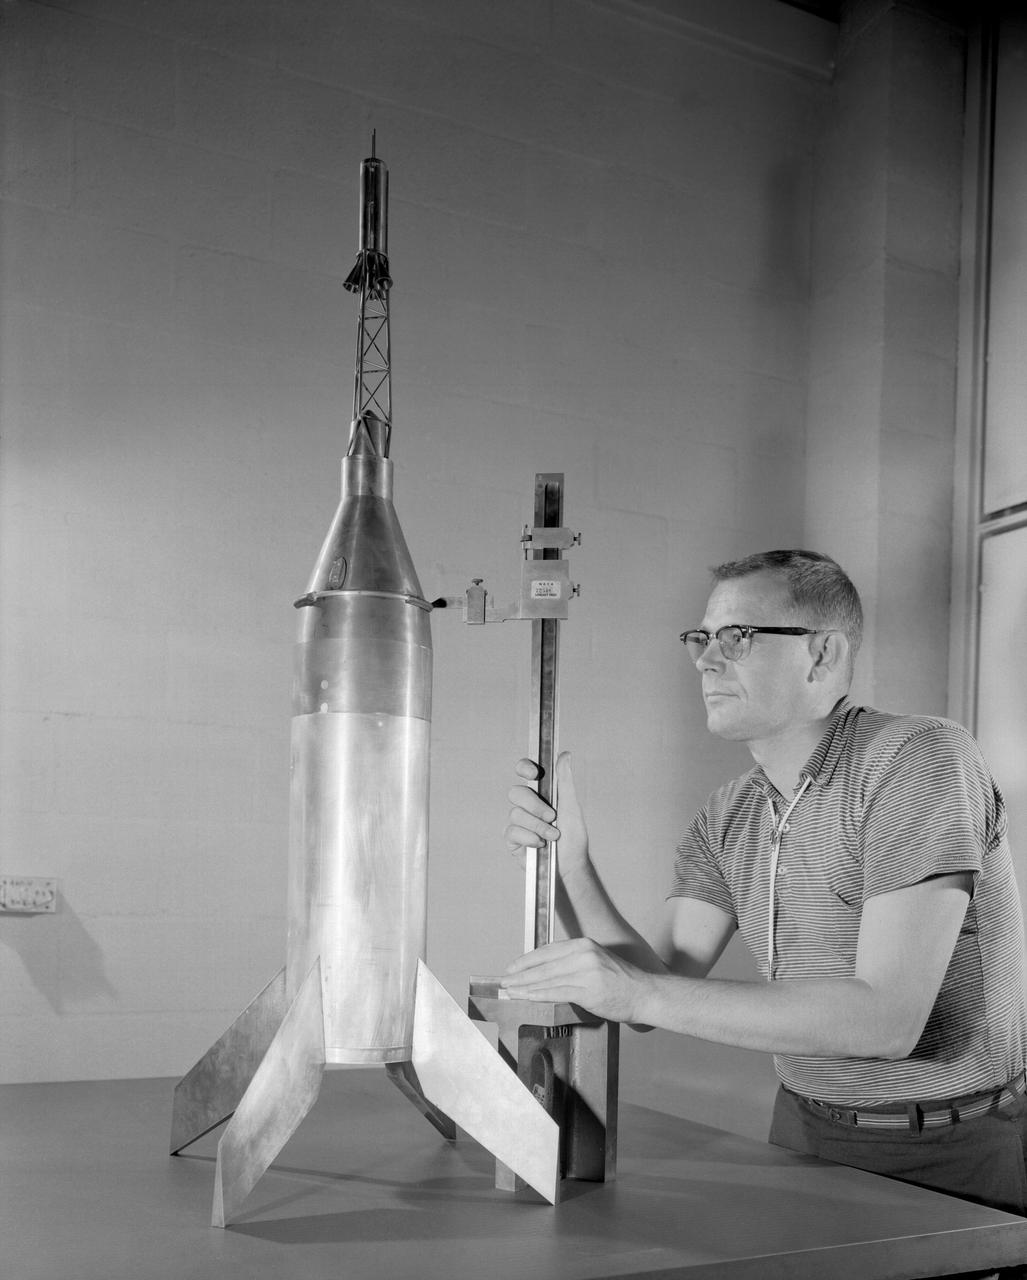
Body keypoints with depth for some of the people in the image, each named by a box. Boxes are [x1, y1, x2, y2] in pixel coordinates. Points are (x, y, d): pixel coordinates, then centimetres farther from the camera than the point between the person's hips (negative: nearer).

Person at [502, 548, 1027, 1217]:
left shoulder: (918, 757, -18)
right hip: (805, 1134, 5)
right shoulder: (724, 820, 4)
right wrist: (570, 863, -15)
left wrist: (642, 992, -31)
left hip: (955, 1156, -5)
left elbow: (887, 1016, -27)